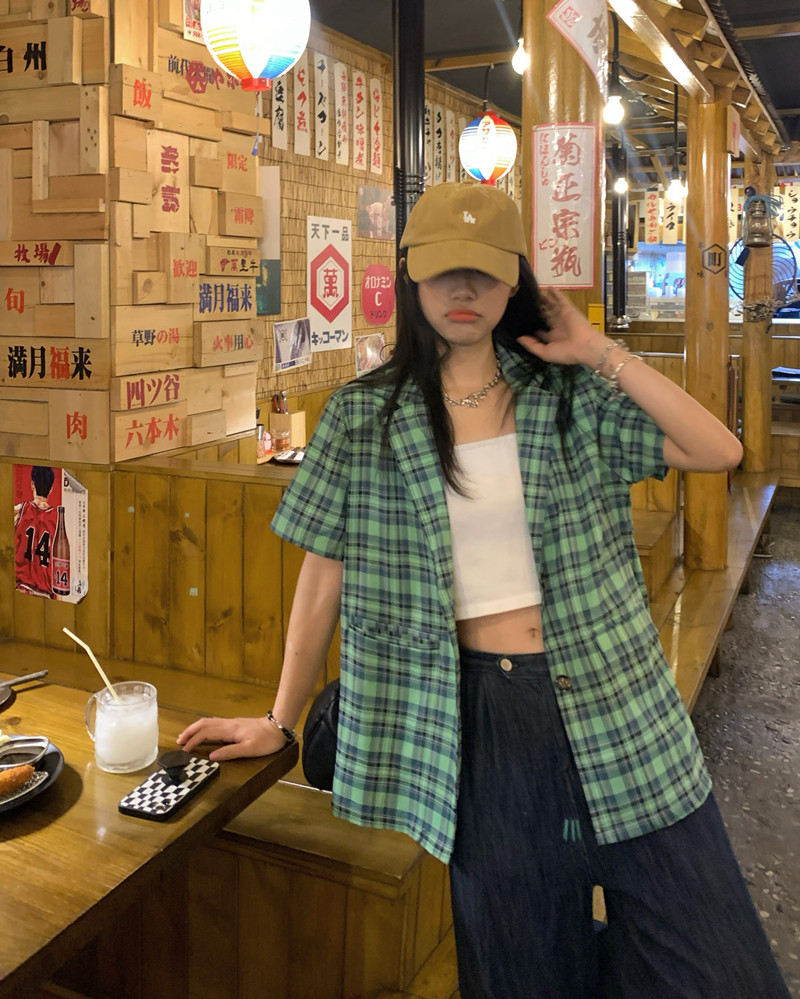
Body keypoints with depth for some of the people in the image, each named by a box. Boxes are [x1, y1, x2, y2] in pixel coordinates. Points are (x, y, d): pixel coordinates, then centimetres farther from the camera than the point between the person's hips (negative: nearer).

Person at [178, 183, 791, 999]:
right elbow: (325, 576, 3)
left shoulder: (571, 393, 3)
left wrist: (600, 355, -6)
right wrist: (279, 721, 7)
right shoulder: (363, 417, 0)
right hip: (476, 720, -1)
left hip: (613, 705, 2)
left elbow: (719, 451, -5)